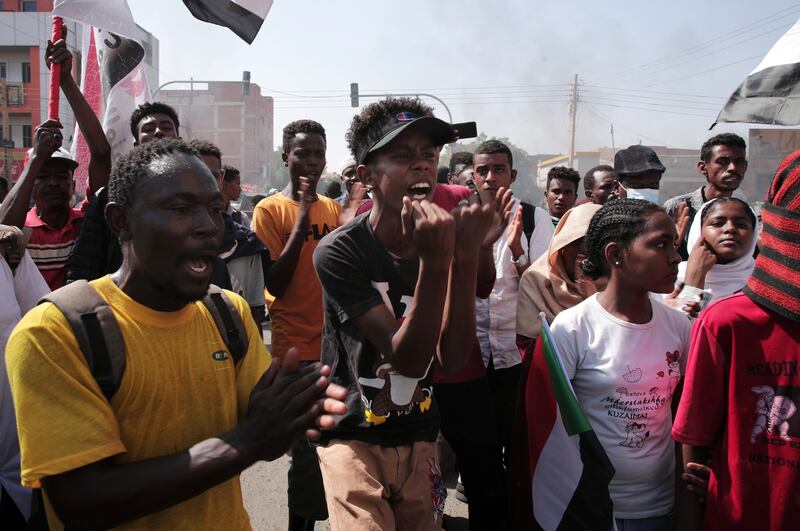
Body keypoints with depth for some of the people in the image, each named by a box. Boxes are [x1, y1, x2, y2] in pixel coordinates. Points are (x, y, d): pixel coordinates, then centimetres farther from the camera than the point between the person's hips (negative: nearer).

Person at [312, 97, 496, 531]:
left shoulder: (438, 238, -6)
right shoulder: (338, 252, -20)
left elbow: (453, 359, -17)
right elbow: (408, 360, -25)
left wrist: (466, 254, -26)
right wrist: (435, 260, -36)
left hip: (419, 437, 5)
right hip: (353, 437, -4)